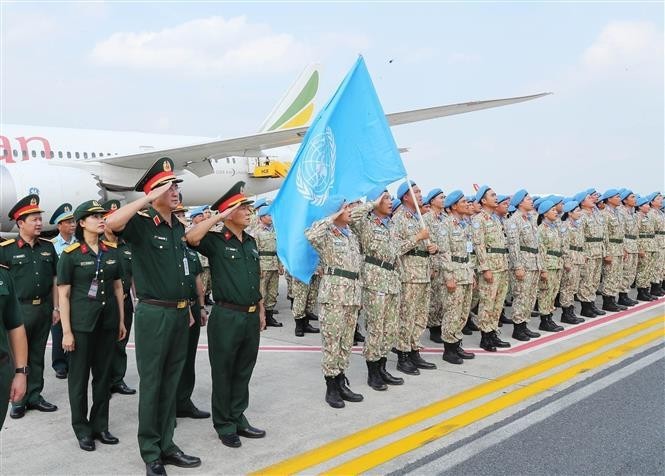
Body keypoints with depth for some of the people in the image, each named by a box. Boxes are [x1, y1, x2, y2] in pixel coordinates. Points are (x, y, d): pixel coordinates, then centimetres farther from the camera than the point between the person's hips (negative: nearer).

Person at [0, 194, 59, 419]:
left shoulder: (48, 246, 6)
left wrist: (55, 307, 7)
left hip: (44, 308, 4)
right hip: (19, 310, -4)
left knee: (37, 355, 12)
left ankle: (34, 396, 22)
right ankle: (18, 400, 15)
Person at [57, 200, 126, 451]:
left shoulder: (112, 251, 5)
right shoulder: (70, 254, -7)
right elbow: (63, 294, -7)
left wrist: (121, 320, 9)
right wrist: (66, 331, -11)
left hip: (108, 322, 4)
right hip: (81, 323, -4)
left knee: (104, 375, 10)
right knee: (79, 376, 5)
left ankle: (100, 425, 21)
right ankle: (82, 429, 17)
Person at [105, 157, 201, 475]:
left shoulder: (179, 227, 11)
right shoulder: (141, 224, -10)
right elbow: (112, 222, -31)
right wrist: (150, 198, -26)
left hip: (180, 313, 7)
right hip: (154, 314, -7)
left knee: (171, 383, 14)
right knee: (151, 385, 3)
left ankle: (166, 445, 24)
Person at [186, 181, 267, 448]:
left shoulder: (251, 242, 13)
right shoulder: (216, 241, -7)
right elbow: (191, 237, -28)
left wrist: (261, 310, 18)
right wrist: (220, 216, -22)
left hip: (251, 317, 6)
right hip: (226, 317, -6)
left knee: (243, 372, 14)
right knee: (223, 373, 5)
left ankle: (238, 419, 27)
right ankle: (224, 426, 16)